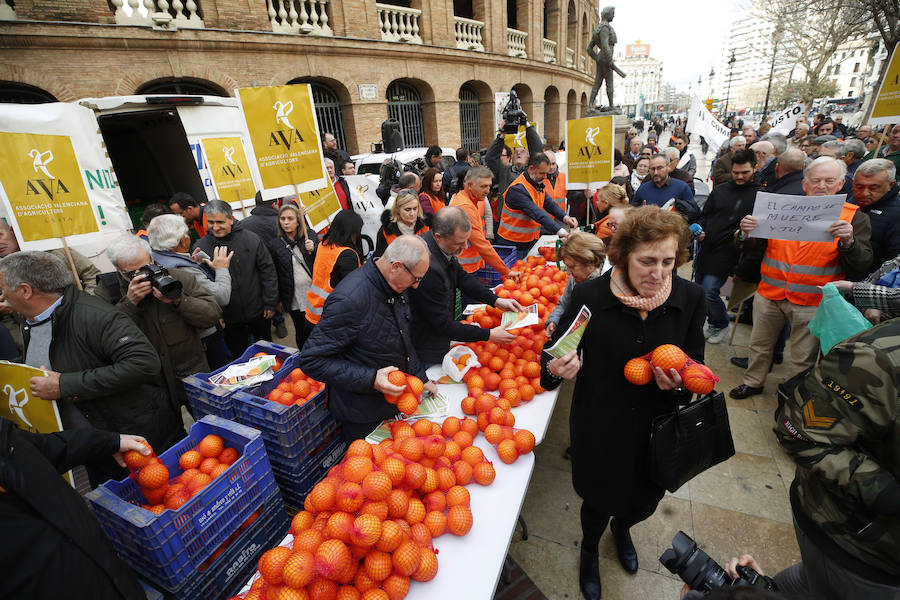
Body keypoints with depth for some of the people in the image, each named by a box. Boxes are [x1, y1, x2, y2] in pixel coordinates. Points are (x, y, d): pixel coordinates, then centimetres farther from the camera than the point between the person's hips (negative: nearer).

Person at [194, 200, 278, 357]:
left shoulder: (251, 239, -9)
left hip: (258, 311, -1)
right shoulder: (201, 246, -6)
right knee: (239, 356, 16)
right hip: (229, 317, 1)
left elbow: (268, 271, -5)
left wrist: (270, 304, -4)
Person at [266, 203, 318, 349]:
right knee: (302, 333, 8)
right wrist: (279, 300, 3)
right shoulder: (273, 244, -1)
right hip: (294, 299, -1)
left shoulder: (311, 237, 3)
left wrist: (313, 250, -11)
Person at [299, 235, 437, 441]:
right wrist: (371, 380, -30)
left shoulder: (397, 287, -3)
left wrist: (420, 377, 7)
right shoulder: (349, 300, -31)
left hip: (394, 399, 7)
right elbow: (311, 361, -26)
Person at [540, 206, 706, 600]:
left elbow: (697, 365, 0)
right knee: (598, 503, 18)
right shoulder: (590, 295, -21)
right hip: (599, 430, -3)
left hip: (657, 429, 3)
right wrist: (557, 368, -33)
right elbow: (556, 352, -11)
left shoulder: (691, 298, -12)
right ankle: (590, 549, 57)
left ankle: (622, 528, 67)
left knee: (644, 502, 26)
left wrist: (680, 381, -22)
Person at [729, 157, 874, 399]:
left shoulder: (853, 217, 0)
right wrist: (747, 234, -15)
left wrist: (848, 241, -26)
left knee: (803, 359, 10)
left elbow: (862, 265, -7)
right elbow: (757, 246, 7)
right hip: (769, 294, 2)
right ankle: (753, 382, 35)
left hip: (812, 302, -2)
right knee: (759, 344, 16)